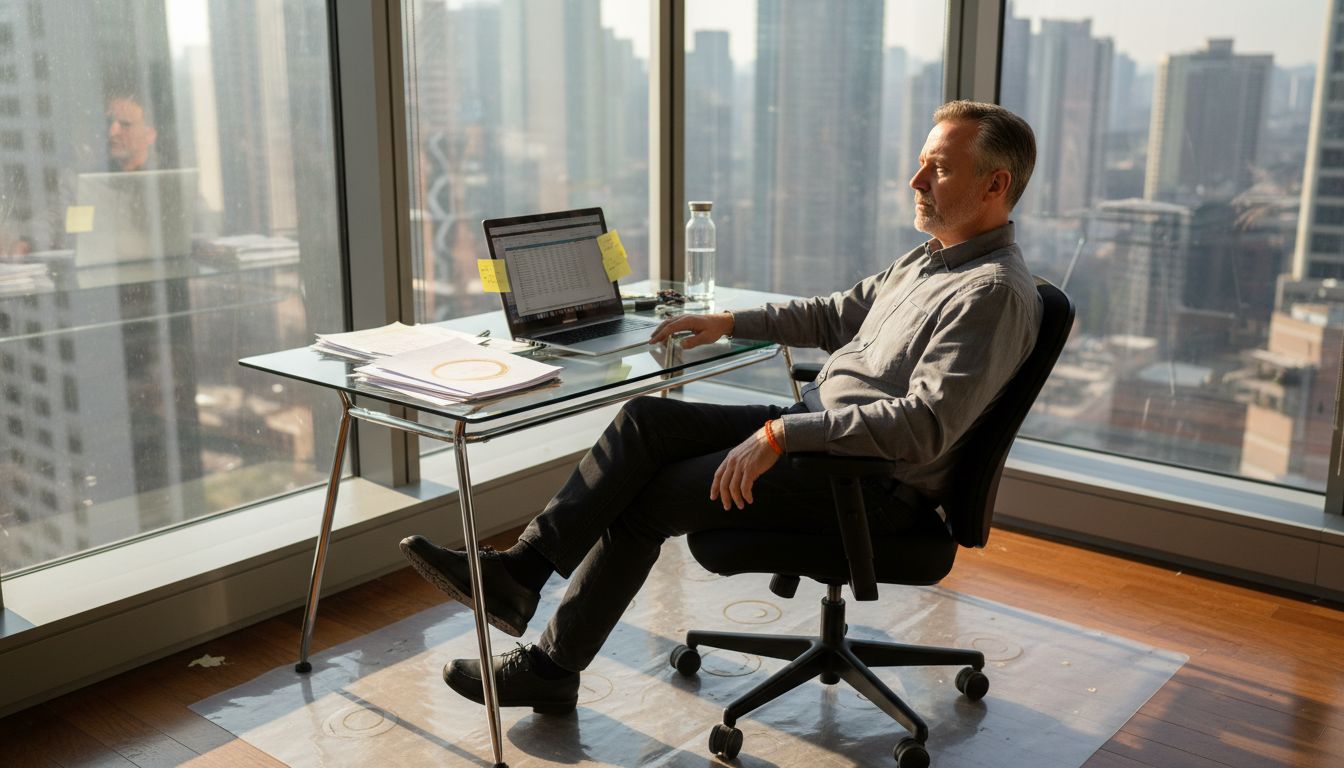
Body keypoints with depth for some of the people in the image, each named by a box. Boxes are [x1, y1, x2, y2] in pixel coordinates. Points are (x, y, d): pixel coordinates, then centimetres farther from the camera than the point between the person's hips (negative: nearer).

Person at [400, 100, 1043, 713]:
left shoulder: (995, 291, -17)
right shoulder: (926, 260, 15)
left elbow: (924, 425, -29)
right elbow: (834, 314, 26)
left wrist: (782, 433, -30)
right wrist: (730, 323, 17)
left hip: (875, 488, -9)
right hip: (816, 430, 9)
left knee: (654, 495, -12)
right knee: (645, 420, -7)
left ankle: (550, 668, 2)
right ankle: (519, 571, -7)